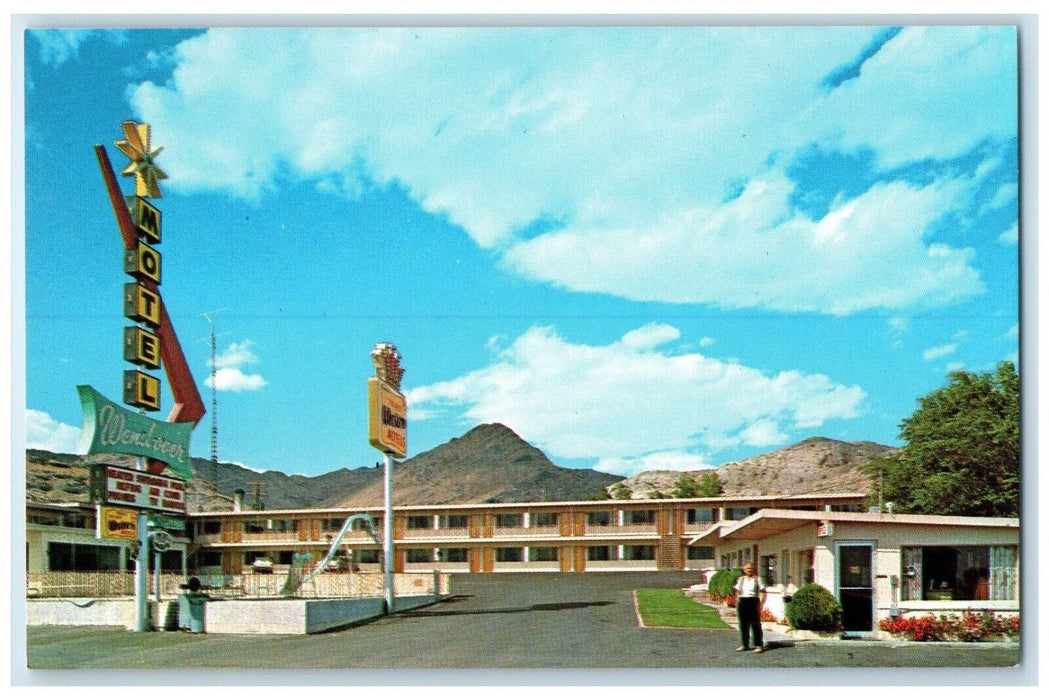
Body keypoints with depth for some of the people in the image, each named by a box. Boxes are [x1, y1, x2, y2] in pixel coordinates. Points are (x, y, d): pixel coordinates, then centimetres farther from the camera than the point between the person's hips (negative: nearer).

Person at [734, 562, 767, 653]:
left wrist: (760, 604, -10)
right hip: (742, 602, 4)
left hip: (753, 601, -4)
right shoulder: (740, 579, 14)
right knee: (743, 624, 6)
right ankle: (745, 645, 15)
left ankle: (759, 645, -1)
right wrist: (737, 603, 8)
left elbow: (762, 593, 0)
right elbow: (738, 593, 18)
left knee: (755, 624, -5)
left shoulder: (757, 579, 3)